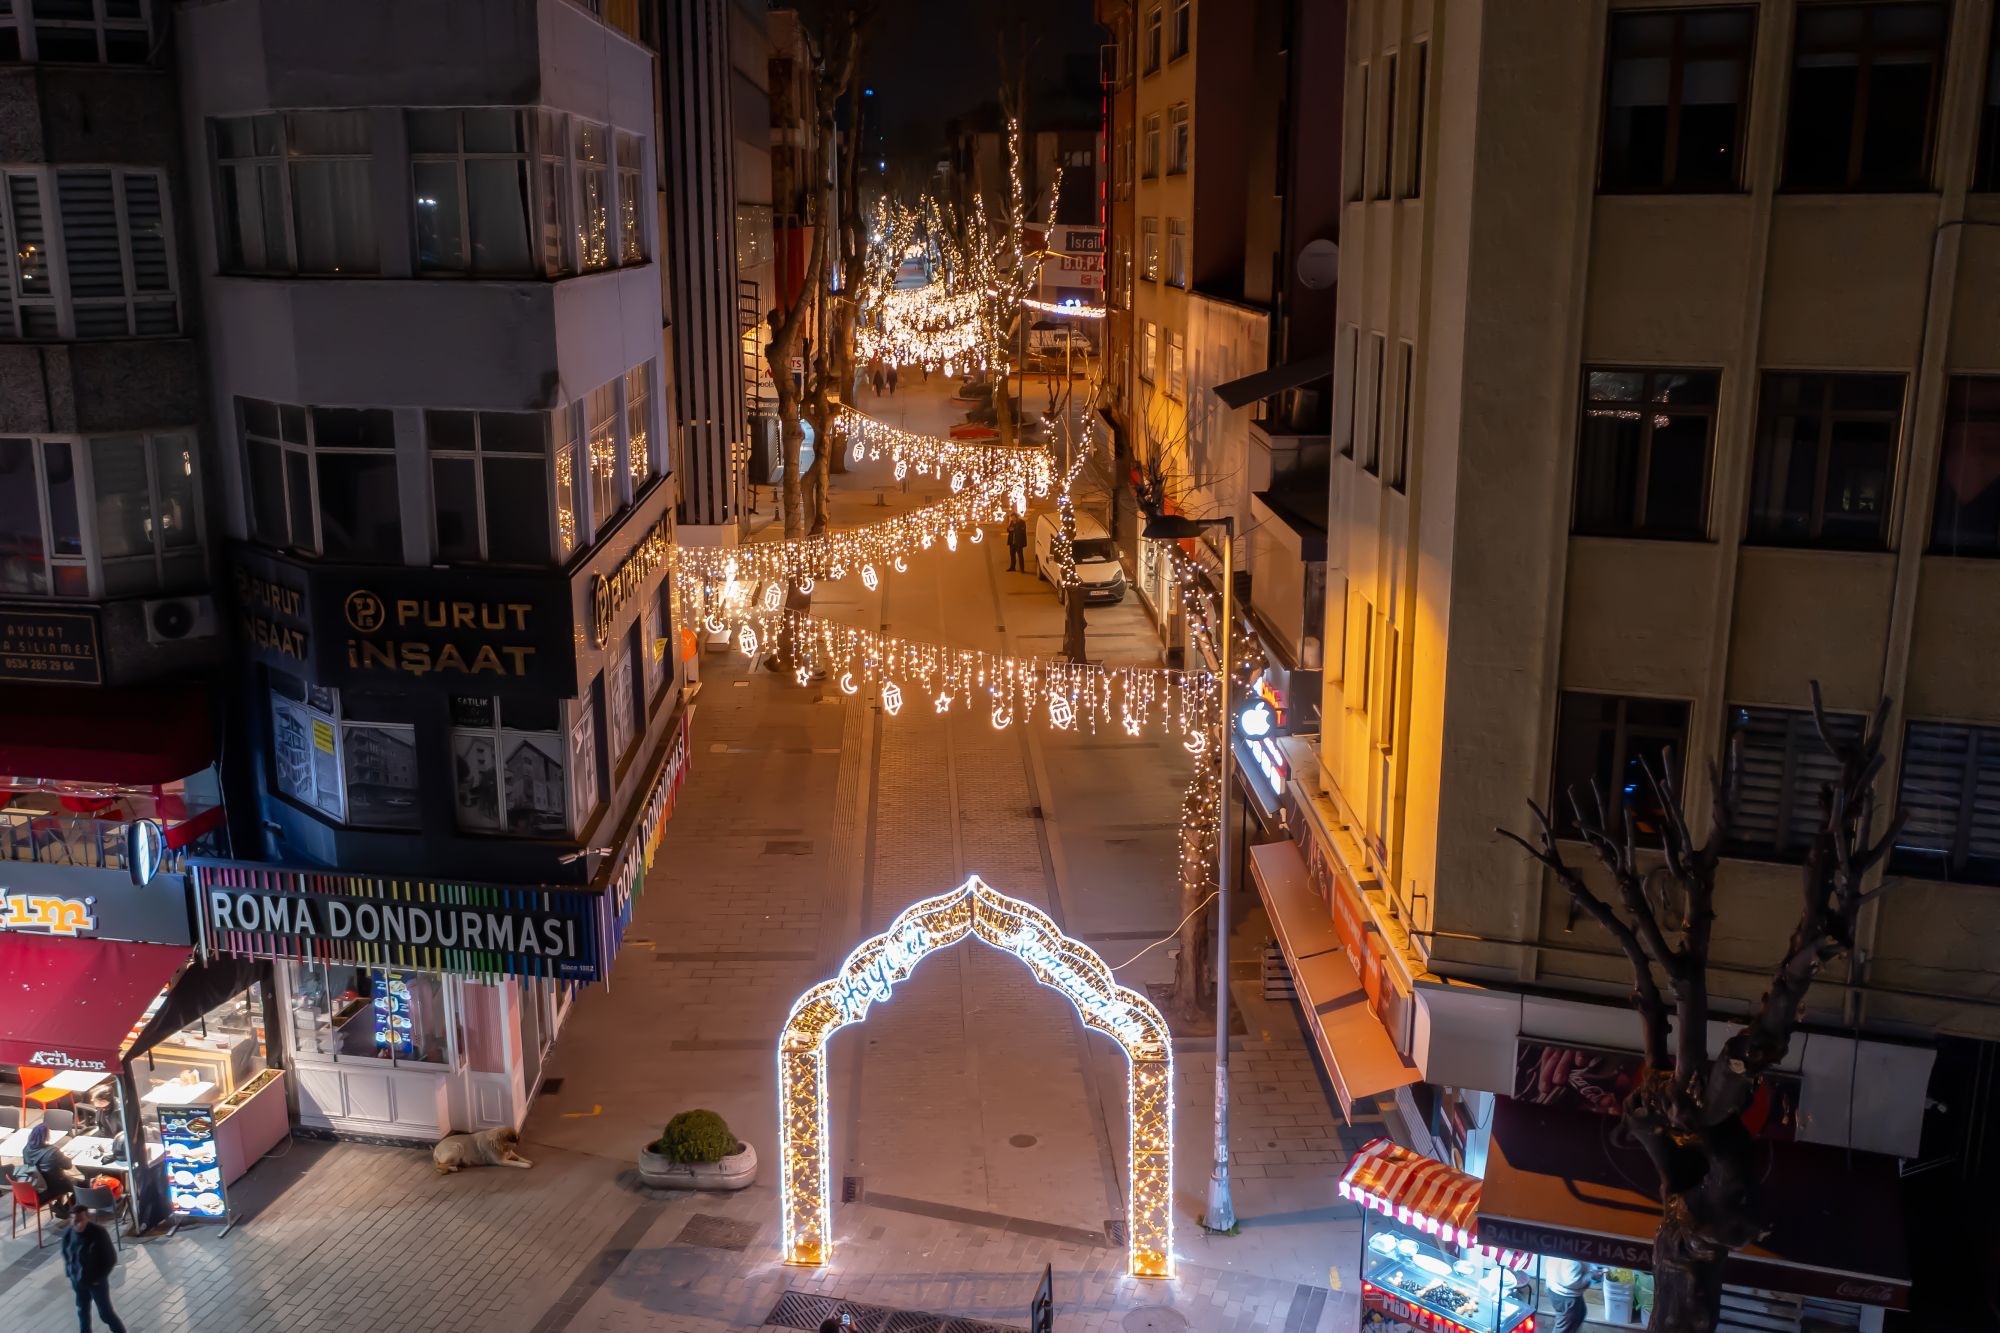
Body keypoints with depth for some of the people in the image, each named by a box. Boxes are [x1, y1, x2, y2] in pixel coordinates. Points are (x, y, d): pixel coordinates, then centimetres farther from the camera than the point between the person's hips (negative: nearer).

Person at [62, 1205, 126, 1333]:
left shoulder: (99, 1233, -26)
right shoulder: (68, 1232, -11)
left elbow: (111, 1258, -17)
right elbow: (65, 1253, 10)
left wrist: (99, 1277, -14)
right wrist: (69, 1272, 4)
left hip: (96, 1281, -5)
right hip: (78, 1280, 5)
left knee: (105, 1313, 5)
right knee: (82, 1310, 21)